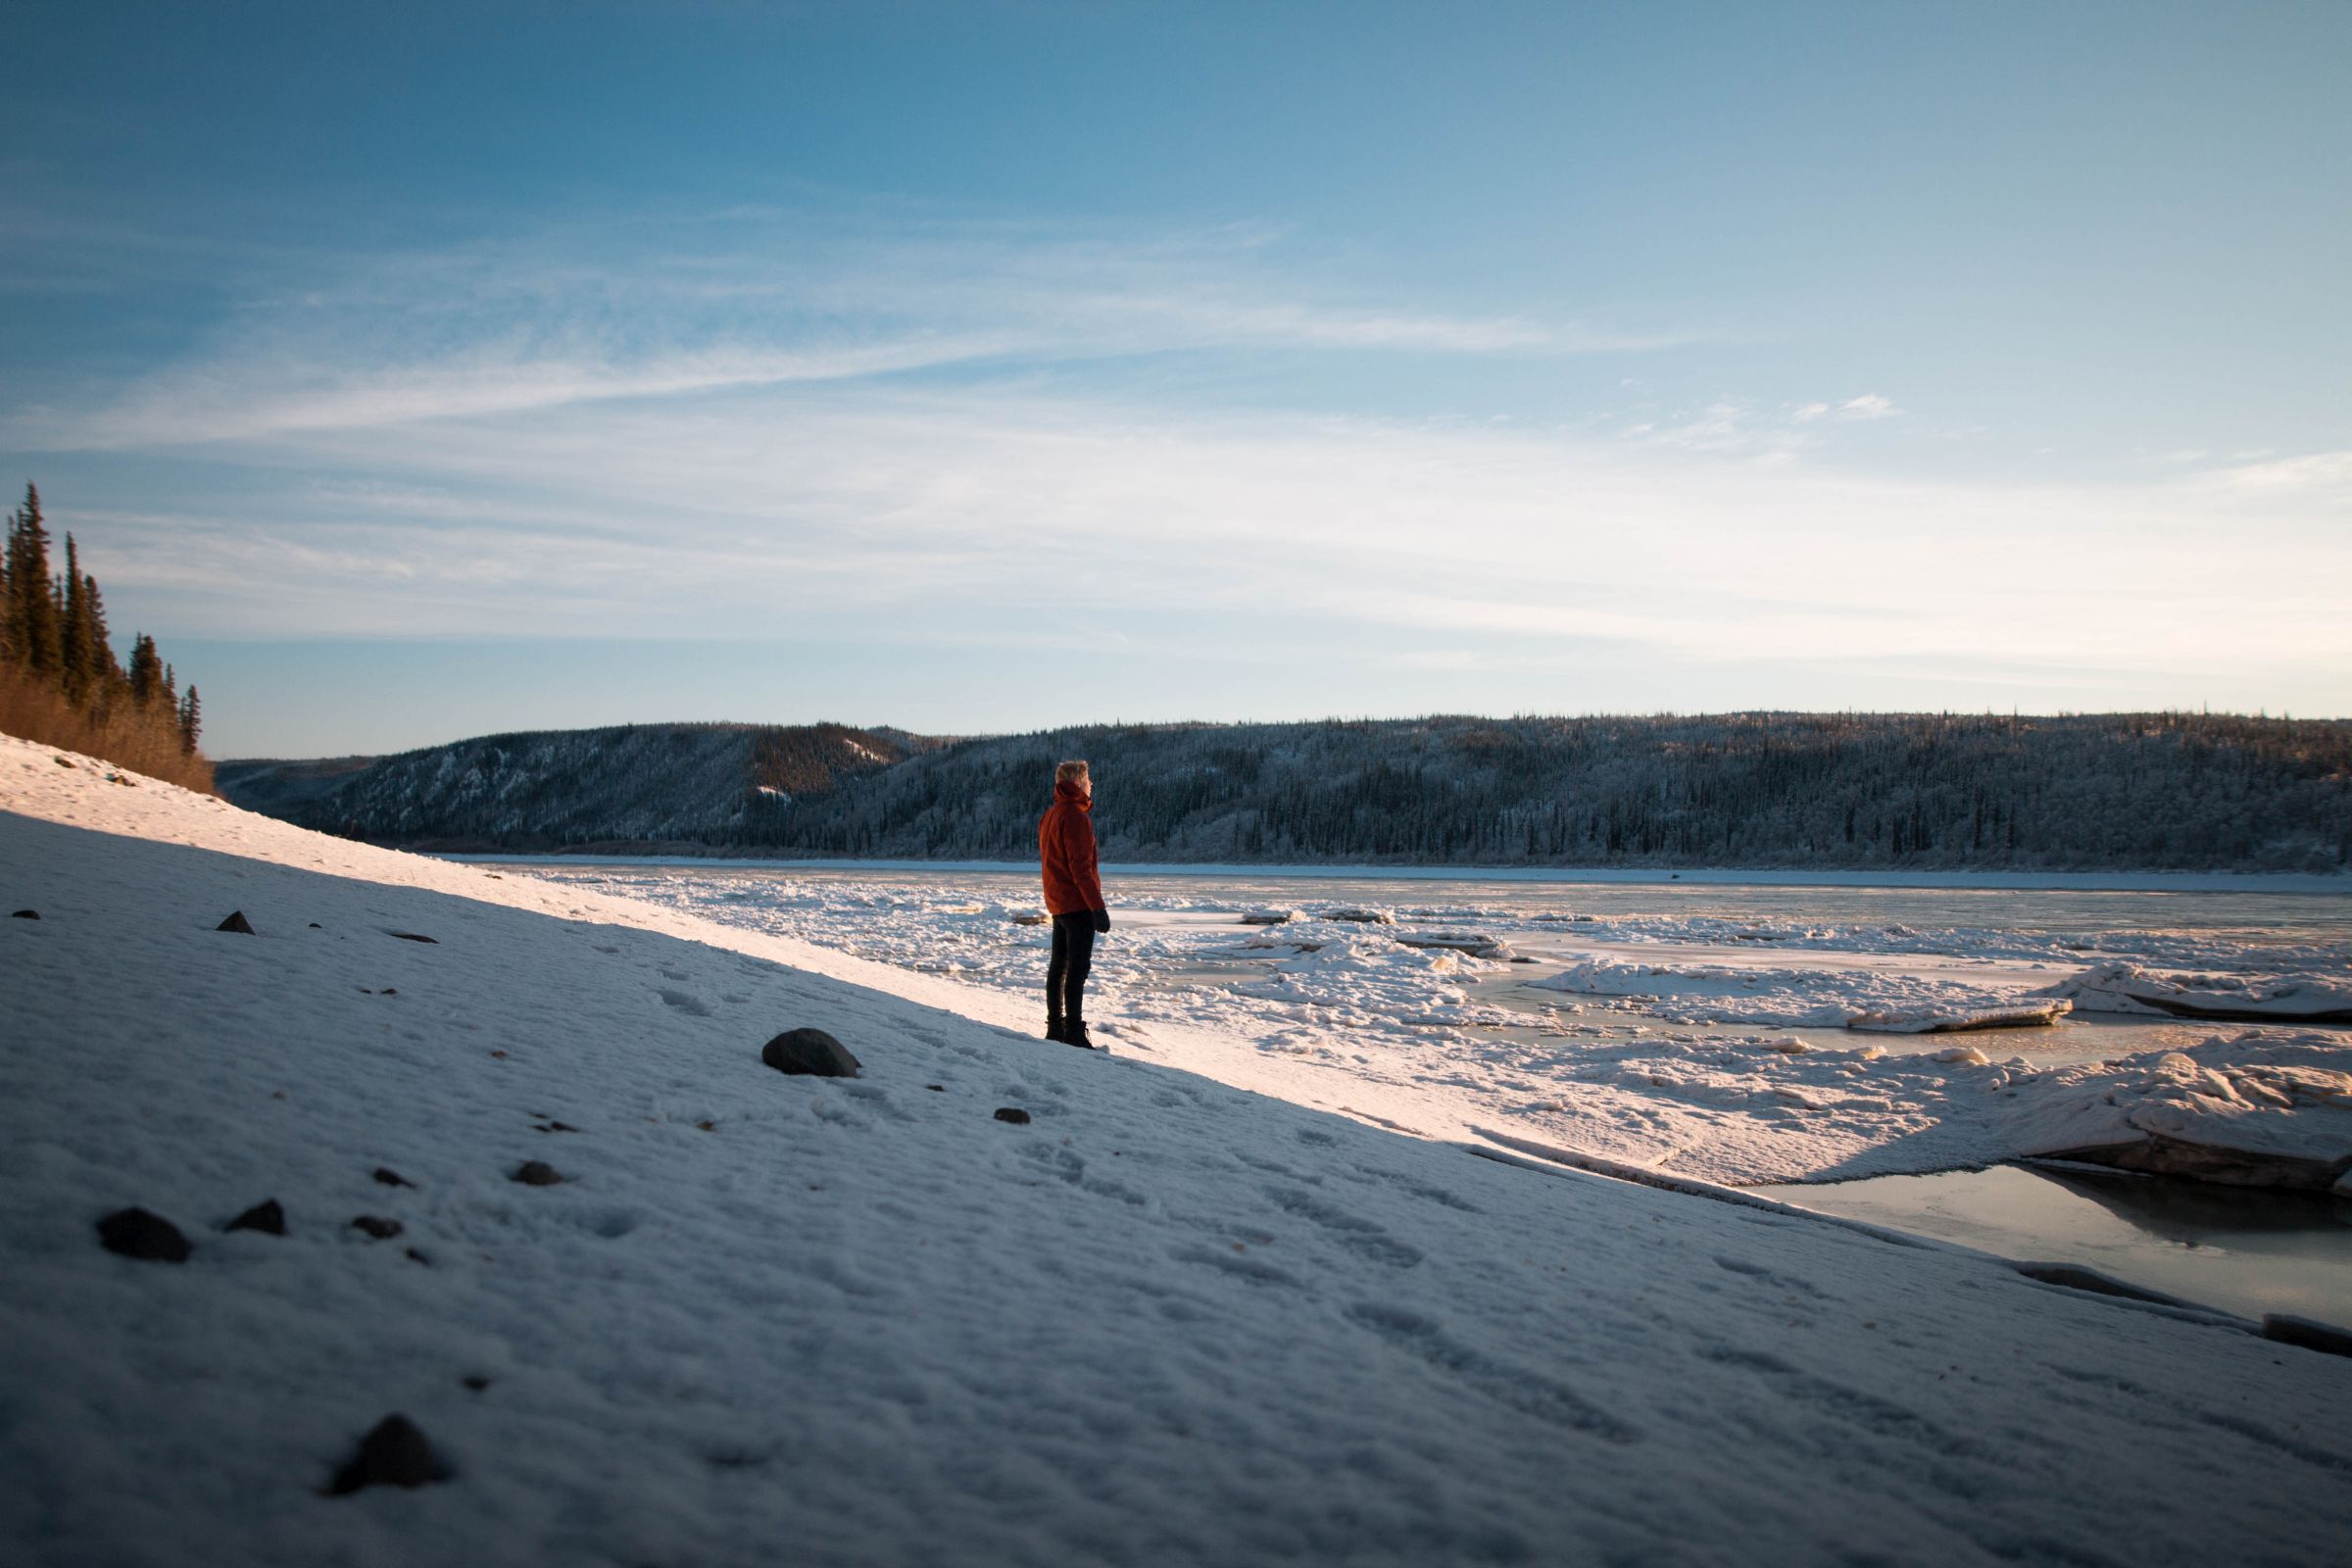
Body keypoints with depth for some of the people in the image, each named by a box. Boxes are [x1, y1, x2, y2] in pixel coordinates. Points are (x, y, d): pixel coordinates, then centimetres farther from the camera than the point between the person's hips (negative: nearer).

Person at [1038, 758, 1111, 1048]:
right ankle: (1074, 1034, -10)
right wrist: (1098, 907, -19)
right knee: (1078, 969, -9)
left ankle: (1055, 1028, 19)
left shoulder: (1049, 815, 13)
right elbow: (1080, 867, -20)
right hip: (1078, 904, -10)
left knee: (1059, 966, 13)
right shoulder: (1074, 815, -16)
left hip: (1057, 903, 10)